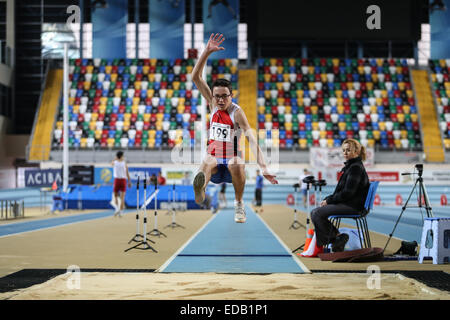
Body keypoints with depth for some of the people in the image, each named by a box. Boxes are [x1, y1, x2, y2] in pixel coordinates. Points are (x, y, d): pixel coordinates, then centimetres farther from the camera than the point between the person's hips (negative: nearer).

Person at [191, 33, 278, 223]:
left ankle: (239, 204, -18)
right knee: (208, 161, -33)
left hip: (232, 164, -2)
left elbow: (251, 139, -20)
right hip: (215, 165, 2)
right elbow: (195, 77, -3)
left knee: (236, 163, -36)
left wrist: (262, 165, -33)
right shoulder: (212, 105, 3)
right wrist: (207, 51, -14)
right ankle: (200, 188, -65)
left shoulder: (237, 112, -10)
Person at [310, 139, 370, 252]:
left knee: (317, 213, -21)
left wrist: (329, 200, -13)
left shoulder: (356, 167, -13)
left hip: (352, 206, -10)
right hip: (346, 204, 10)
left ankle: (335, 238, -6)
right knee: (314, 212, 3)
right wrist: (327, 199, 5)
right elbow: (340, 190, 20)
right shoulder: (350, 166, 18)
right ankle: (337, 236, 3)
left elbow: (347, 193, -20)